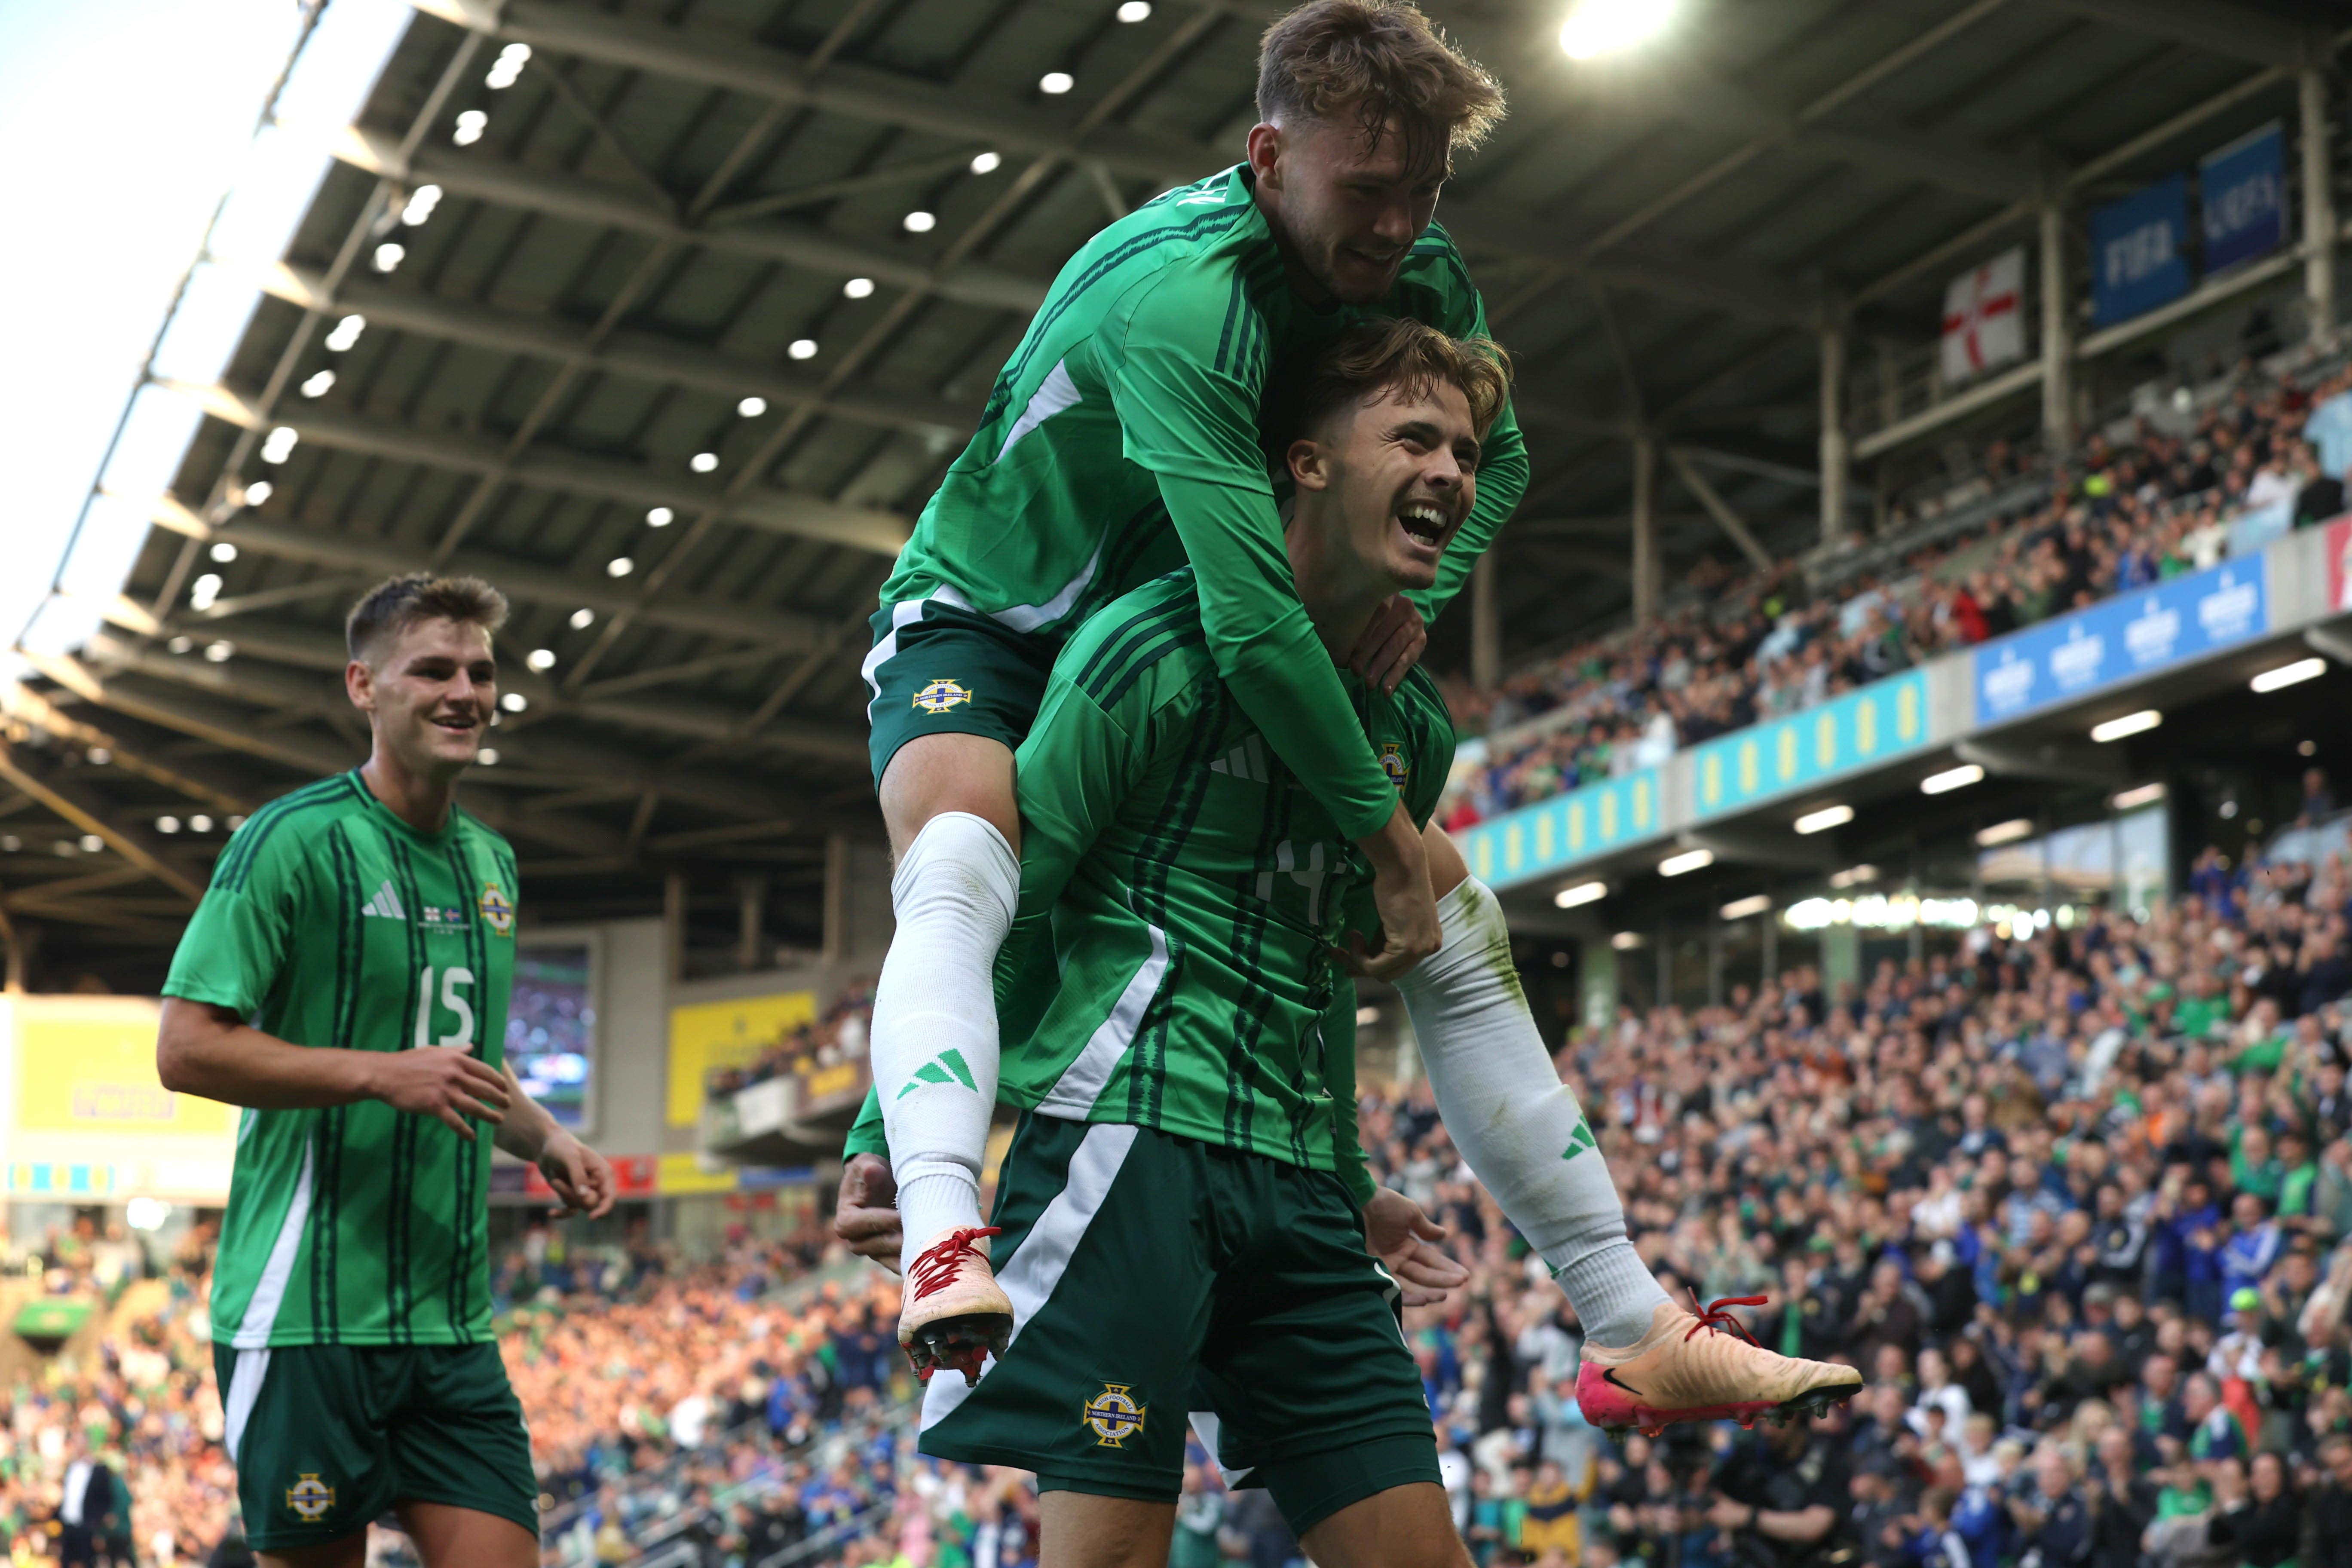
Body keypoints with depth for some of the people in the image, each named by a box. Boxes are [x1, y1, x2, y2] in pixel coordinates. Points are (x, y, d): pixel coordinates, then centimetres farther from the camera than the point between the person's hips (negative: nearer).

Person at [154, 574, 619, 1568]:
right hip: (307, 1310, -7)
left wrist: (543, 1139, 11)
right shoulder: (293, 841, -8)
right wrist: (381, 1074, -20)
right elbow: (186, 1048, -12)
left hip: (453, 1319, 7)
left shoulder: (492, 862, 17)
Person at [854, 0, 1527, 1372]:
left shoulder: (1425, 282, -12)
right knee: (963, 873, -37)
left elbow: (1497, 459, 7)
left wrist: (1420, 590, -15)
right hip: (978, 621, -8)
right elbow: (1252, 621, -43)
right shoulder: (1180, 293, -37)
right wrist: (1385, 826, -35)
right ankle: (948, 1254, -53)